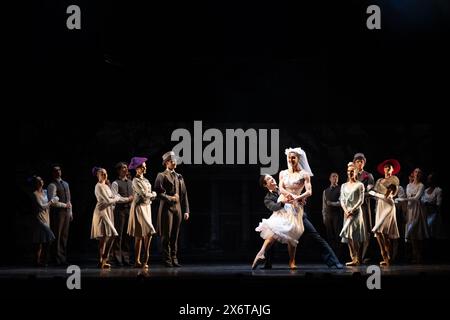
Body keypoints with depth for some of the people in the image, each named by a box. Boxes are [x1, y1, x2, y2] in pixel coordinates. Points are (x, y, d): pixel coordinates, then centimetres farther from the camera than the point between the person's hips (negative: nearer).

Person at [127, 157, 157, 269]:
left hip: (147, 207, 8)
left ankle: (137, 261, 7)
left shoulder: (145, 180, 16)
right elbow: (144, 194, -16)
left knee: (139, 236, 7)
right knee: (149, 231, -17)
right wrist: (153, 194, 0)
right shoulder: (136, 181, -10)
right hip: (139, 208, -8)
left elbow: (152, 195, 18)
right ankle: (146, 258, -14)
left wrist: (150, 195, -2)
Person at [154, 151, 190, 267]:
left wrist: (186, 210, 9)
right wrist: (170, 198, -15)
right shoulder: (161, 176, 0)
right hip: (167, 208, -5)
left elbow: (184, 194, 15)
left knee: (175, 236, 7)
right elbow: (158, 193, -8)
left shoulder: (179, 177, 16)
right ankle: (167, 259, 0)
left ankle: (174, 258, 10)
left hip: (178, 208, 5)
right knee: (166, 235, -4)